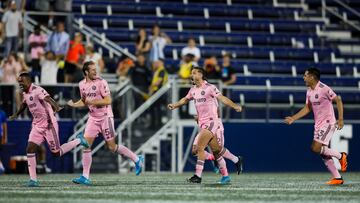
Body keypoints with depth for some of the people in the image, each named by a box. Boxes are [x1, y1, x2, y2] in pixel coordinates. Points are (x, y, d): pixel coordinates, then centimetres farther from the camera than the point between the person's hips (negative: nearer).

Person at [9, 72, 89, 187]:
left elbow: (48, 99, -38)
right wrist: (16, 115, 40)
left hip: (49, 124, -8)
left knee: (56, 153, 0)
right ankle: (33, 179, -5)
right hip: (37, 126, 8)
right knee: (30, 149, -7)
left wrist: (56, 107, -57)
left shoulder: (37, 91, -20)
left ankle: (78, 141, 22)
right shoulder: (25, 94, 7)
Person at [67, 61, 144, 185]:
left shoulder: (101, 82, -13)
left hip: (105, 117, -5)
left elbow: (108, 100, -16)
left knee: (112, 147, -2)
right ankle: (85, 177, -3)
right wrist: (73, 105, 1)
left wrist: (92, 102, -23)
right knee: (86, 145, -5)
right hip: (93, 118, 6)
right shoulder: (82, 84, 6)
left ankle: (137, 159, 17)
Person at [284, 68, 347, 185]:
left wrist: (340, 119, -17)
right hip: (318, 125, 8)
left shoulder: (324, 89, -16)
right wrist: (293, 118, 11)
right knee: (323, 153, 5)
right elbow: (307, 108, 17)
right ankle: (337, 178, 11)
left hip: (328, 123, -8)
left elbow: (338, 101, -12)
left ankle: (340, 156, 0)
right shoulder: (309, 92, 9)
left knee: (316, 148, -19)